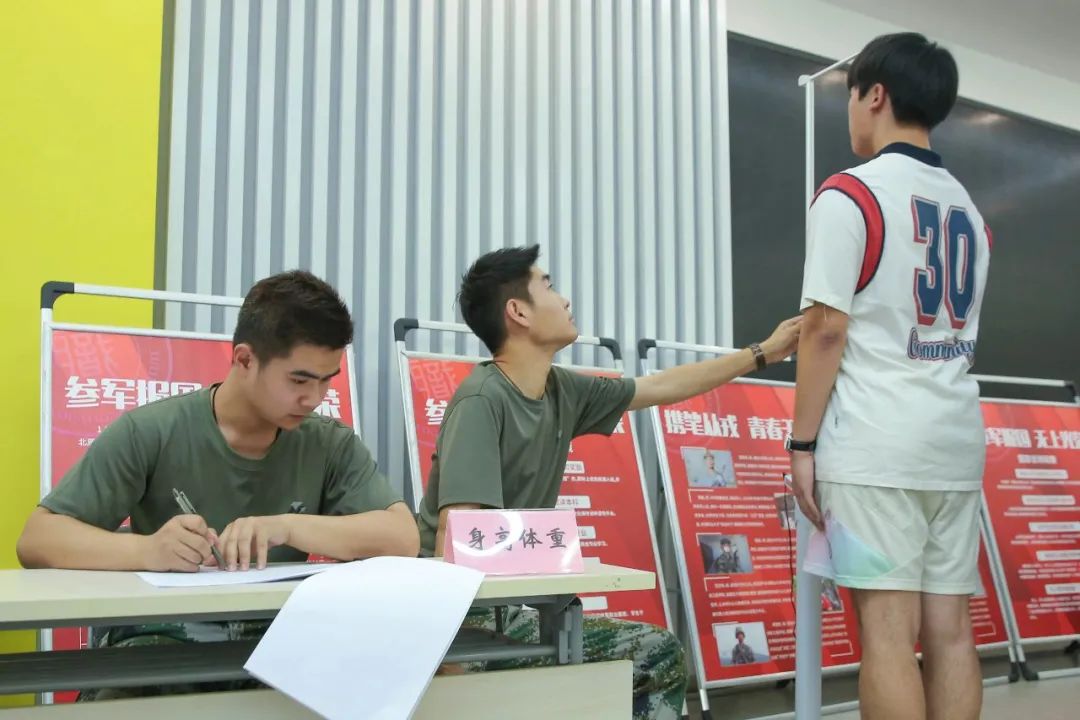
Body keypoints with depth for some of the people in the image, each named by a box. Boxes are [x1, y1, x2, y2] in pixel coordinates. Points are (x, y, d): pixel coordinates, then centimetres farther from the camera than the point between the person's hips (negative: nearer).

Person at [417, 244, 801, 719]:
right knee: (655, 657, -10)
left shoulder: (562, 392, 4)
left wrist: (763, 353, 22)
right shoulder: (482, 400, -19)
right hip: (469, 613, -8)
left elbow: (662, 387, 17)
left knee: (661, 657, 10)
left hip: (511, 604, 8)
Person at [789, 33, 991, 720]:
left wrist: (802, 443, -6)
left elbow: (827, 330, -11)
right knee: (949, 626, 7)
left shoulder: (850, 193, -6)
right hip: (955, 440, 7)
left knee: (888, 628, -6)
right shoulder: (969, 208, 16)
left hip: (877, 442, -7)